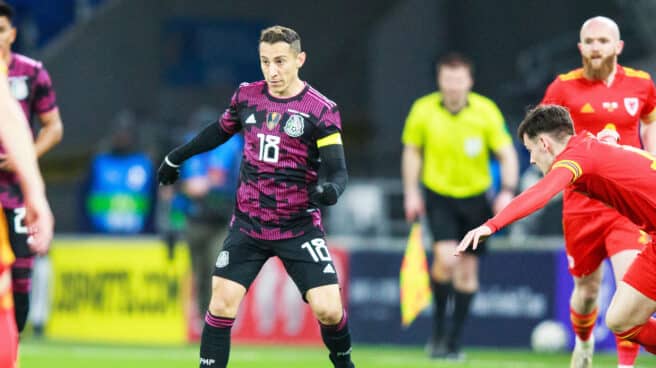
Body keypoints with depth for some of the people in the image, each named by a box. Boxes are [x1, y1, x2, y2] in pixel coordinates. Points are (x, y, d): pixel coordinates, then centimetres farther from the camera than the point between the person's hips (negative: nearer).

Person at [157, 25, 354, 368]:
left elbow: (338, 170, -13)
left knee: (328, 308, -10)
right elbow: (221, 131, 21)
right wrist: (176, 157, 29)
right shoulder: (247, 96, 1)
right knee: (222, 302, -9)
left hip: (299, 227, -3)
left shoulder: (321, 110, -11)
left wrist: (331, 189, -36)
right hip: (248, 224, 3)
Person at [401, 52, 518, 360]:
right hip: (439, 195, -1)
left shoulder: (486, 112, -10)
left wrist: (507, 191, -20)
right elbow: (412, 150, 7)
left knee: (468, 269, 4)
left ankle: (454, 340, 14)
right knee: (446, 258, -21)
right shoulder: (423, 111, -8)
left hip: (475, 197, 1)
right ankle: (438, 326, -1)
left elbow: (507, 154, -7)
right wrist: (411, 192, 1)